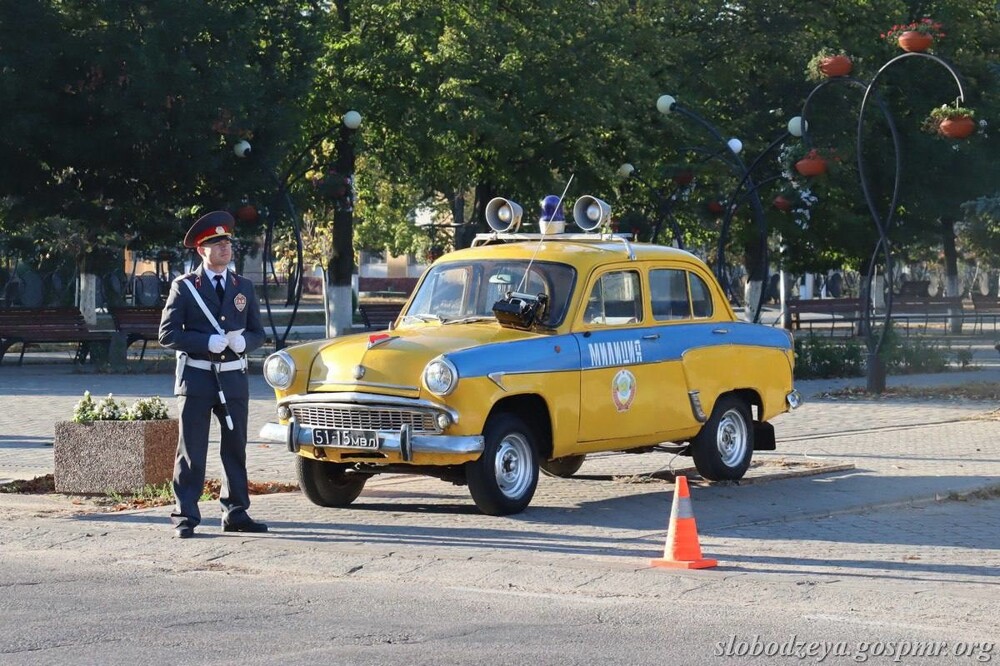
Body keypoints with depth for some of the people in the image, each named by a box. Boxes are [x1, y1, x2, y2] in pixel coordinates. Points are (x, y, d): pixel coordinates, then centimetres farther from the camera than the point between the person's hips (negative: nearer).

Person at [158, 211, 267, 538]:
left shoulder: (244, 287, 12)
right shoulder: (184, 287, 0)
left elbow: (258, 332, 15)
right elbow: (168, 333, -5)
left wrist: (243, 341, -9)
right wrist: (207, 342, -16)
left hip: (234, 379, 4)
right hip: (196, 378, -4)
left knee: (236, 448, 9)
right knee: (191, 452, -4)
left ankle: (236, 512, 18)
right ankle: (185, 517, -1)